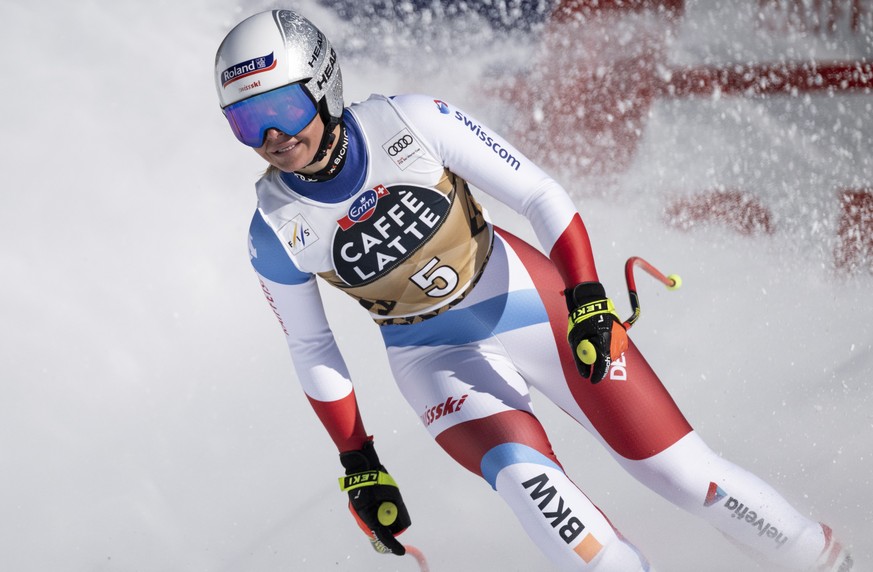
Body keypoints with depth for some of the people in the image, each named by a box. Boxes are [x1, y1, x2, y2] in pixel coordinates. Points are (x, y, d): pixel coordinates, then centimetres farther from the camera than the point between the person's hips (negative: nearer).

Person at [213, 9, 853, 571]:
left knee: (677, 468, -3)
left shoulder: (409, 122, -22)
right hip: (436, 359, 1)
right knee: (524, 474, -29)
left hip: (526, 302, -1)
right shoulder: (276, 232, -15)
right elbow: (312, 352, 0)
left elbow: (540, 195, -15)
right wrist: (358, 464, 2)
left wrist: (588, 298, -25)